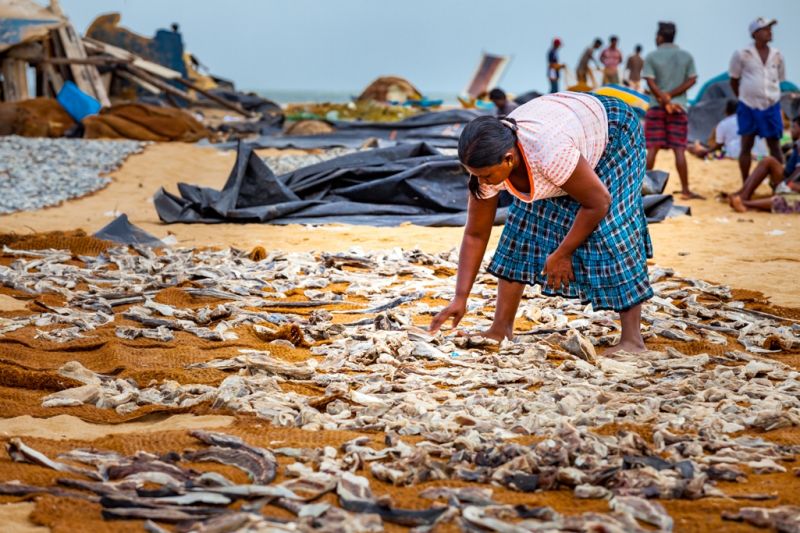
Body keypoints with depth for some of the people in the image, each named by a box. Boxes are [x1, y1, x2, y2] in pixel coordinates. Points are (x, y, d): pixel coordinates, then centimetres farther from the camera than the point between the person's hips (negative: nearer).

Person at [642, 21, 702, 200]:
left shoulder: (651, 57, -1)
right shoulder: (686, 56, 6)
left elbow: (651, 83, -10)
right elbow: (691, 80, -1)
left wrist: (665, 100, -12)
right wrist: (670, 96, -6)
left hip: (657, 107, -1)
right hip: (679, 107, 1)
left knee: (652, 149, 3)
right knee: (679, 150, 0)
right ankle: (685, 190, -3)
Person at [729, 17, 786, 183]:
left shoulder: (777, 55, 3)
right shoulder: (742, 54, -6)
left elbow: (779, 80, 15)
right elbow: (734, 80, 4)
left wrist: (771, 96, 12)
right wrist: (744, 98, 9)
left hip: (771, 107, 2)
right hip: (748, 107, -2)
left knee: (775, 146, 3)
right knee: (746, 146, 2)